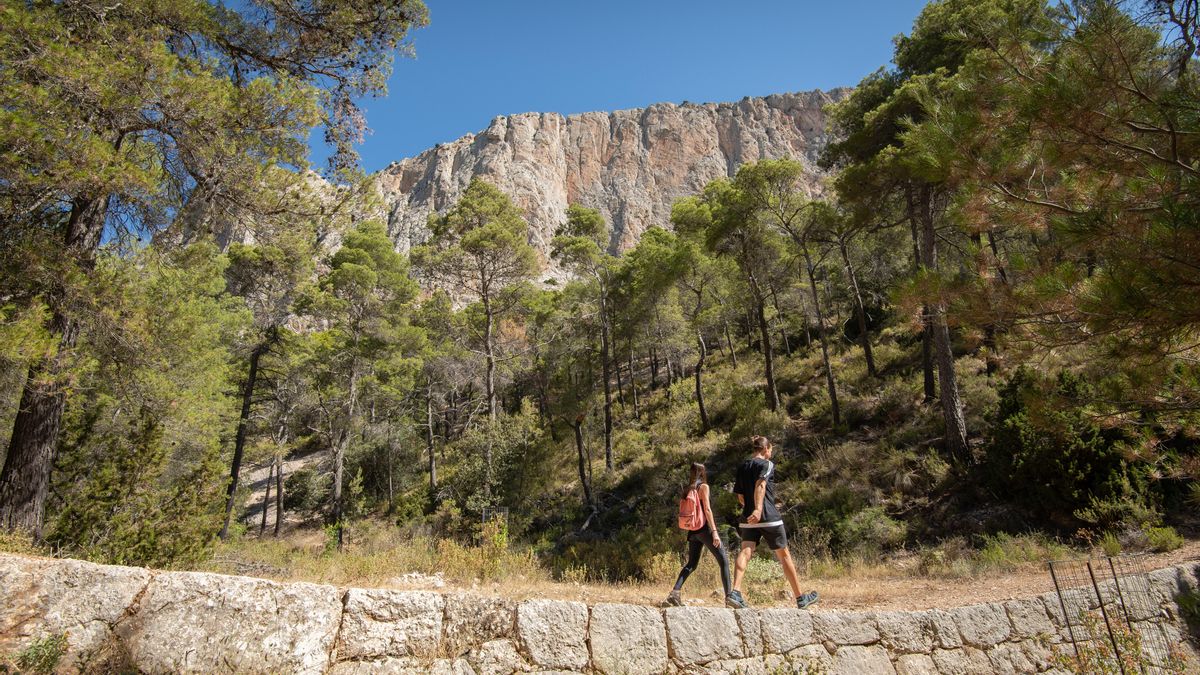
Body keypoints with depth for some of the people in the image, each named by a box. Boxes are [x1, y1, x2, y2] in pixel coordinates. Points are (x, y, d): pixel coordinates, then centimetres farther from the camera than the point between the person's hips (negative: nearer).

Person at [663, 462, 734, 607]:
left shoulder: (687, 489, 14)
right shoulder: (703, 486, -5)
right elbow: (707, 509, -14)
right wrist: (714, 531, -18)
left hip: (693, 530, 7)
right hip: (705, 528, -7)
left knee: (691, 564, 10)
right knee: (724, 562, 1)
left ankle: (674, 593, -5)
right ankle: (729, 596, -5)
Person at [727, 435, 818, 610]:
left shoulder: (741, 468, 15)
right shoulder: (767, 464, -3)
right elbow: (760, 485, -22)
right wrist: (758, 509, -32)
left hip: (748, 519, 5)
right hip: (769, 518, -5)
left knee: (745, 552, -7)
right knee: (784, 555, 9)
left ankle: (735, 592, -28)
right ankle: (800, 598, 21)